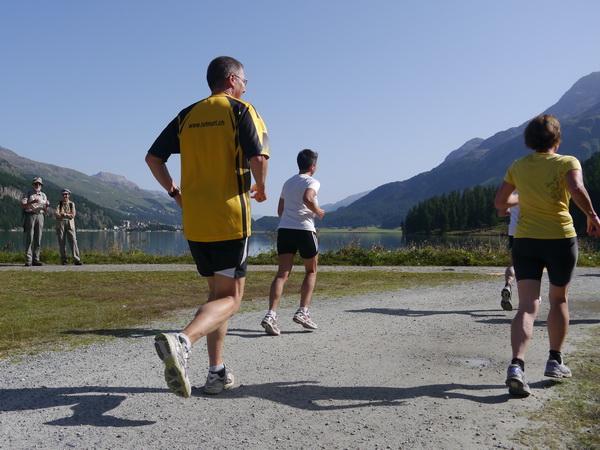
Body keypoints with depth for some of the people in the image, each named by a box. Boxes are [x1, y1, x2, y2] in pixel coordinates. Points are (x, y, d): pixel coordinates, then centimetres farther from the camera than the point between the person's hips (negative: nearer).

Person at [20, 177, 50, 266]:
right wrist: (32, 202, -19)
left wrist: (46, 205, -7)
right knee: (29, 238, -8)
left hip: (40, 216, 4)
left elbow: (45, 210, 15)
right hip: (30, 215, -4)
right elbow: (22, 206, -6)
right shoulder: (28, 193, 5)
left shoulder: (43, 195, 16)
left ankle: (36, 259, 4)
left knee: (38, 239, 1)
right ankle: (28, 260, -9)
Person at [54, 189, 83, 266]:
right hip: (60, 224, 1)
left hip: (70, 224, -1)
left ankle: (77, 260, -15)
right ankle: (63, 260, 6)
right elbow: (56, 214, -3)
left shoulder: (72, 204, 12)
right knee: (62, 242, -1)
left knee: (73, 241, -10)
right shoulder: (59, 204, 12)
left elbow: (72, 215, -1)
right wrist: (68, 214, -12)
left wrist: (63, 214, -9)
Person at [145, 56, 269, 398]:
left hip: (194, 222, 6)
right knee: (231, 298, -1)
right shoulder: (242, 111, -3)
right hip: (231, 219, -6)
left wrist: (174, 192, 19)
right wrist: (261, 187, 1)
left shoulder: (187, 116, 13)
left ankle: (217, 373, 17)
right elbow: (258, 158, -17)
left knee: (218, 292, 17)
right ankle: (181, 341, -27)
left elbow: (153, 157, 11)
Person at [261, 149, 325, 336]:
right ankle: (302, 312, 6)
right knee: (311, 271, 14)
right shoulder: (312, 182, 0)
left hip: (284, 229, 5)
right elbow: (307, 198, -22)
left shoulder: (287, 183, 20)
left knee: (282, 273, -1)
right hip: (304, 230, -5)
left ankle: (271, 315, -16)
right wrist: (318, 211, -5)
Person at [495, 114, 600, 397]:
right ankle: (555, 361, 29)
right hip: (560, 238, -2)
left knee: (527, 306, -4)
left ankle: (516, 365, -22)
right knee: (559, 299, 19)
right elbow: (577, 189, -22)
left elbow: (500, 202, 14)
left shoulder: (518, 166, 8)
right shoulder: (567, 162, -2)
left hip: (524, 240, 2)